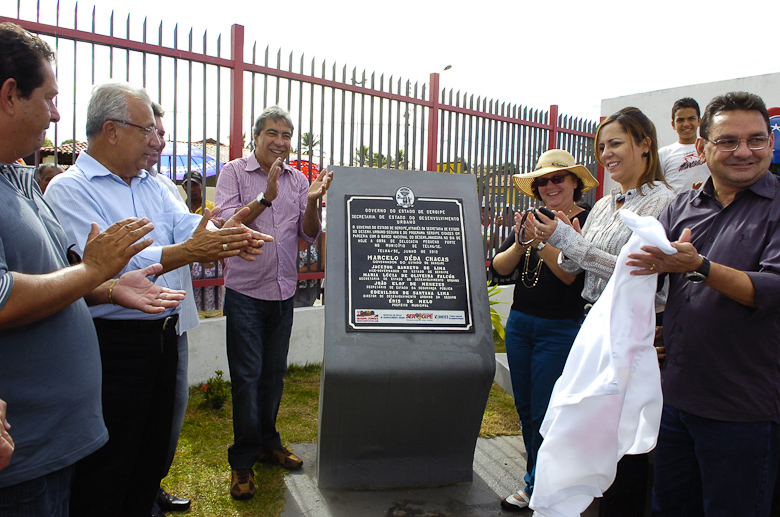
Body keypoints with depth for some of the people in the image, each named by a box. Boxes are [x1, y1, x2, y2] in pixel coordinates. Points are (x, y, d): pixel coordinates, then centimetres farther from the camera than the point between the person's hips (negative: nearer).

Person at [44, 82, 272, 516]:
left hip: (164, 337, 7)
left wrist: (226, 236, -26)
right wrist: (186, 252, -32)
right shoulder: (69, 189, -10)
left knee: (152, 459, 20)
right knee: (103, 481, 7)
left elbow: (189, 226, -3)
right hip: (111, 345, -7)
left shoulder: (156, 186, 13)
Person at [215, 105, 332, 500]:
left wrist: (312, 201, -15)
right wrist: (265, 198, -25)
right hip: (245, 291, -4)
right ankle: (242, 460, 15)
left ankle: (267, 442, 31)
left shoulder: (298, 181, 8)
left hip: (283, 291, 4)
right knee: (246, 376, 0)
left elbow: (309, 235, 3)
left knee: (274, 373, 14)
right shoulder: (234, 172, -2)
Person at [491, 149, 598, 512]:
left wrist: (541, 242, -27)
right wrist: (520, 243, -17)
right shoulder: (532, 220, 8)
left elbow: (573, 275, -20)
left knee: (544, 414, 1)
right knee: (525, 409, 15)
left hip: (561, 329, -6)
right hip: (519, 322, 6)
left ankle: (535, 487, 21)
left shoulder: (586, 222, -8)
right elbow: (499, 268, 0)